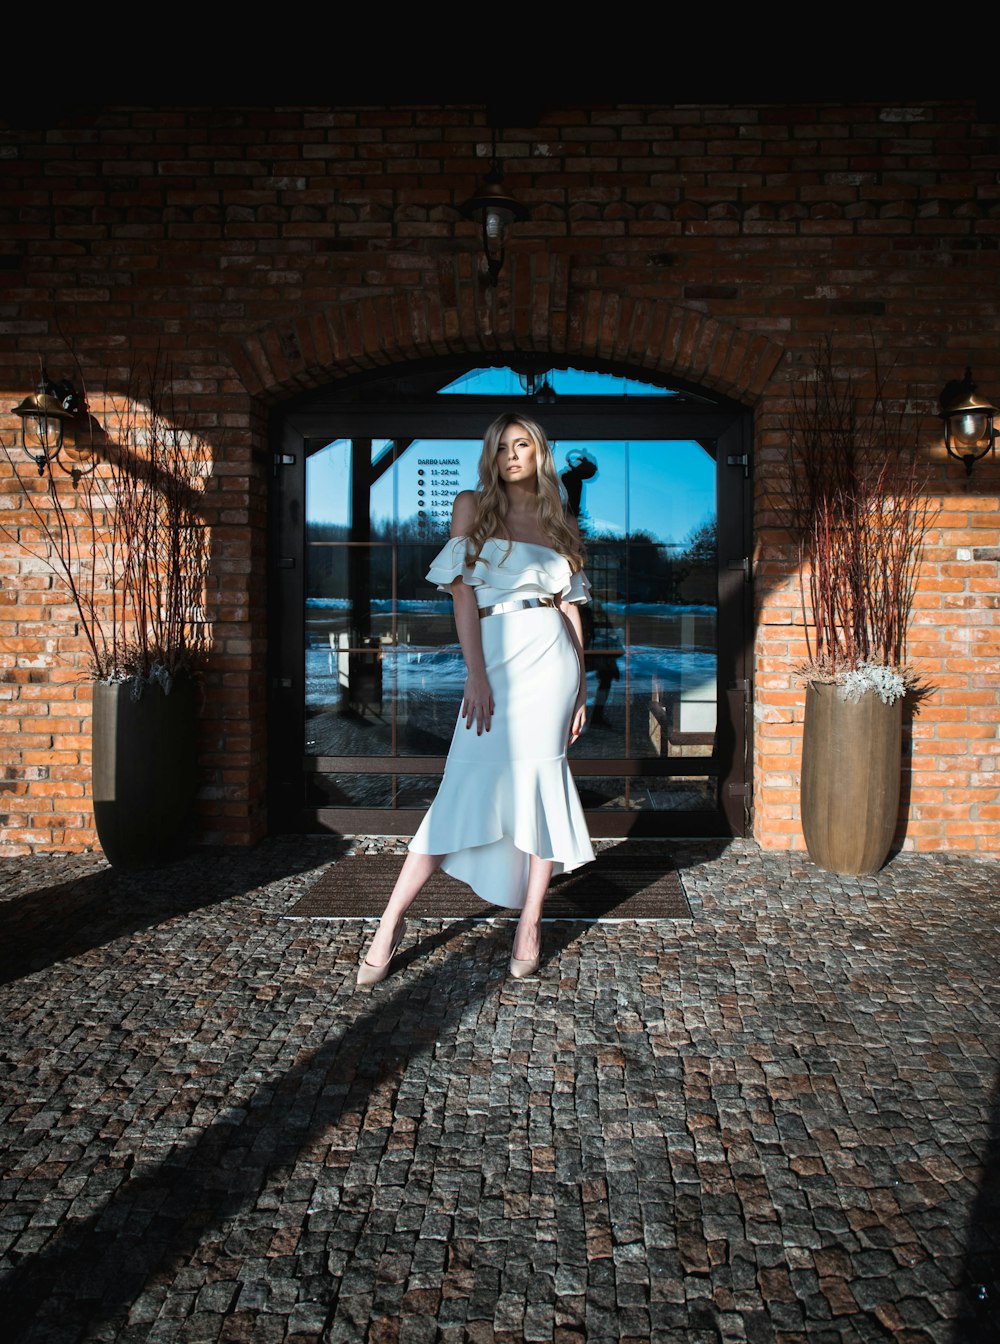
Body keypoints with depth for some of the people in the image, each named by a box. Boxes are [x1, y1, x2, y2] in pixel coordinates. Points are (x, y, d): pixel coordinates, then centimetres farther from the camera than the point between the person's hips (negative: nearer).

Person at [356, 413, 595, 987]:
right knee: (470, 785, -8)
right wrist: (476, 676, -10)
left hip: (549, 656, 2)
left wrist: (582, 687, 8)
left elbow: (571, 606, 14)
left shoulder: (560, 521, 16)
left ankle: (530, 923, 6)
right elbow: (464, 593, 0)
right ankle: (392, 922, -1)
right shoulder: (473, 507, 9)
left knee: (539, 776, -3)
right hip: (494, 655, -2)